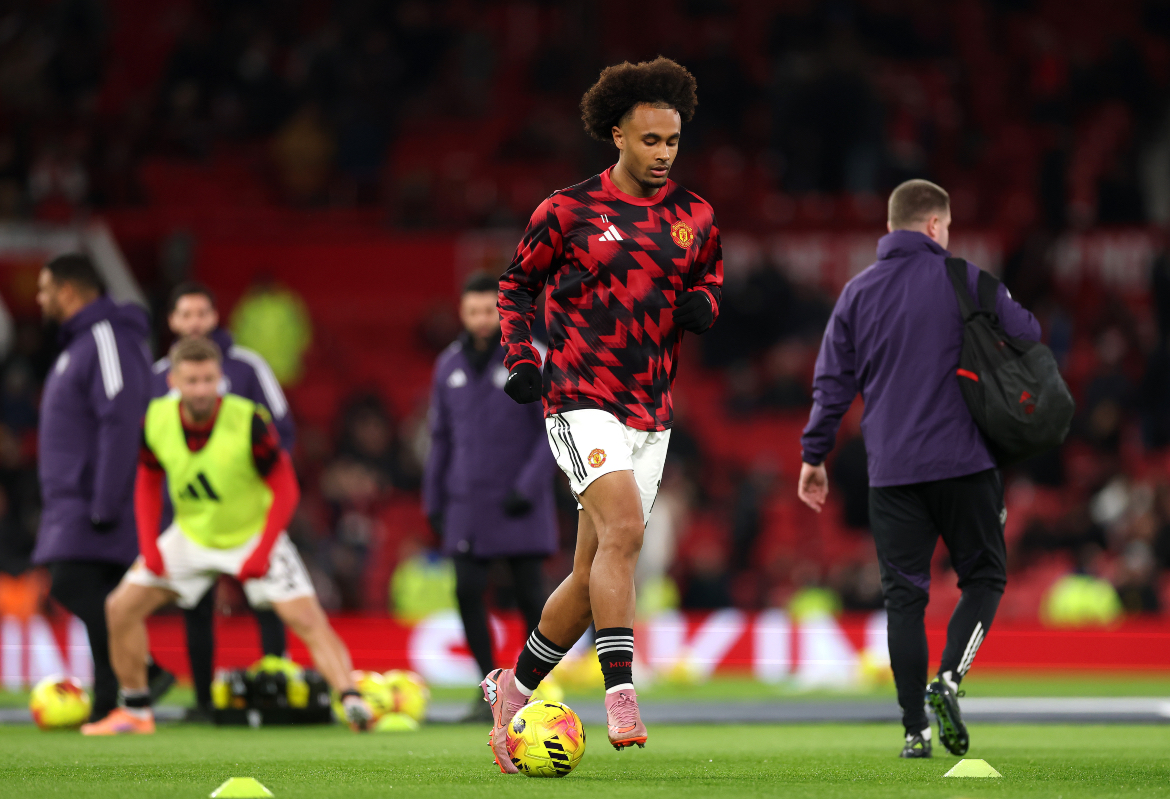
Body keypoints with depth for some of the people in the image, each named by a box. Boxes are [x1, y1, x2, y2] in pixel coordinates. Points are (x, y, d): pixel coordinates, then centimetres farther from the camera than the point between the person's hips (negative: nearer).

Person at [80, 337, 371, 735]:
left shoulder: (250, 422, -26)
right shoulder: (157, 420, -14)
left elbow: (285, 490, -18)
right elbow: (148, 484, 3)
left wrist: (262, 552, -24)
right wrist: (149, 548, -7)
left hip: (254, 536, -4)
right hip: (191, 535, 4)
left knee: (307, 619, -20)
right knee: (121, 608, -1)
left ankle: (353, 701, -22)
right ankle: (135, 712, 13)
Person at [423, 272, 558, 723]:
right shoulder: (450, 365, 9)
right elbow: (441, 437, 16)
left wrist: (530, 486, -15)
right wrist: (433, 500, 13)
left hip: (521, 504, -3)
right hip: (467, 502, 3)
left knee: (529, 594, -3)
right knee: (468, 591, -7)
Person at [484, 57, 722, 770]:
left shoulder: (695, 217, 8)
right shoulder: (570, 211, -2)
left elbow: (711, 278, 23)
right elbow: (518, 283, 9)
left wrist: (702, 303, -1)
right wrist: (521, 358, -4)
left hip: (652, 412, 5)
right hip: (582, 400, -5)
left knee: (594, 573, 7)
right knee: (625, 527, -26)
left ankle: (516, 687, 25)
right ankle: (621, 694, -28)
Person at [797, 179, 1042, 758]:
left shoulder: (857, 293, 8)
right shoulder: (964, 280, -1)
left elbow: (832, 381, 7)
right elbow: (1027, 334, -3)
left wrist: (814, 455, 15)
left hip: (891, 470, 3)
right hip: (964, 462, -3)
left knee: (904, 594, 5)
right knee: (983, 576, 11)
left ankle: (915, 728, -2)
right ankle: (949, 677, -13)